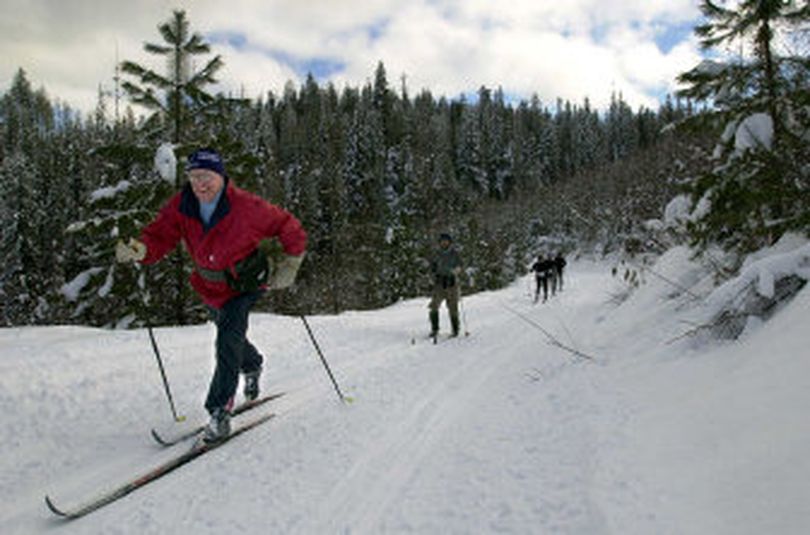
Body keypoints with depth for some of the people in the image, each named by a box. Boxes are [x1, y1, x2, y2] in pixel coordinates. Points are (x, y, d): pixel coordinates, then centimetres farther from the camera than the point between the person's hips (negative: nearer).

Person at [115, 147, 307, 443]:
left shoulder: (246, 207, -25)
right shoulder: (180, 206, -14)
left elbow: (287, 225, -15)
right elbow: (160, 235, -18)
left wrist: (290, 264, -14)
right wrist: (141, 250, -40)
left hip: (246, 282, -5)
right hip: (210, 287, 5)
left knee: (228, 341, -21)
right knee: (230, 337, 24)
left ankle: (220, 412, -12)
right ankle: (252, 366, 57)